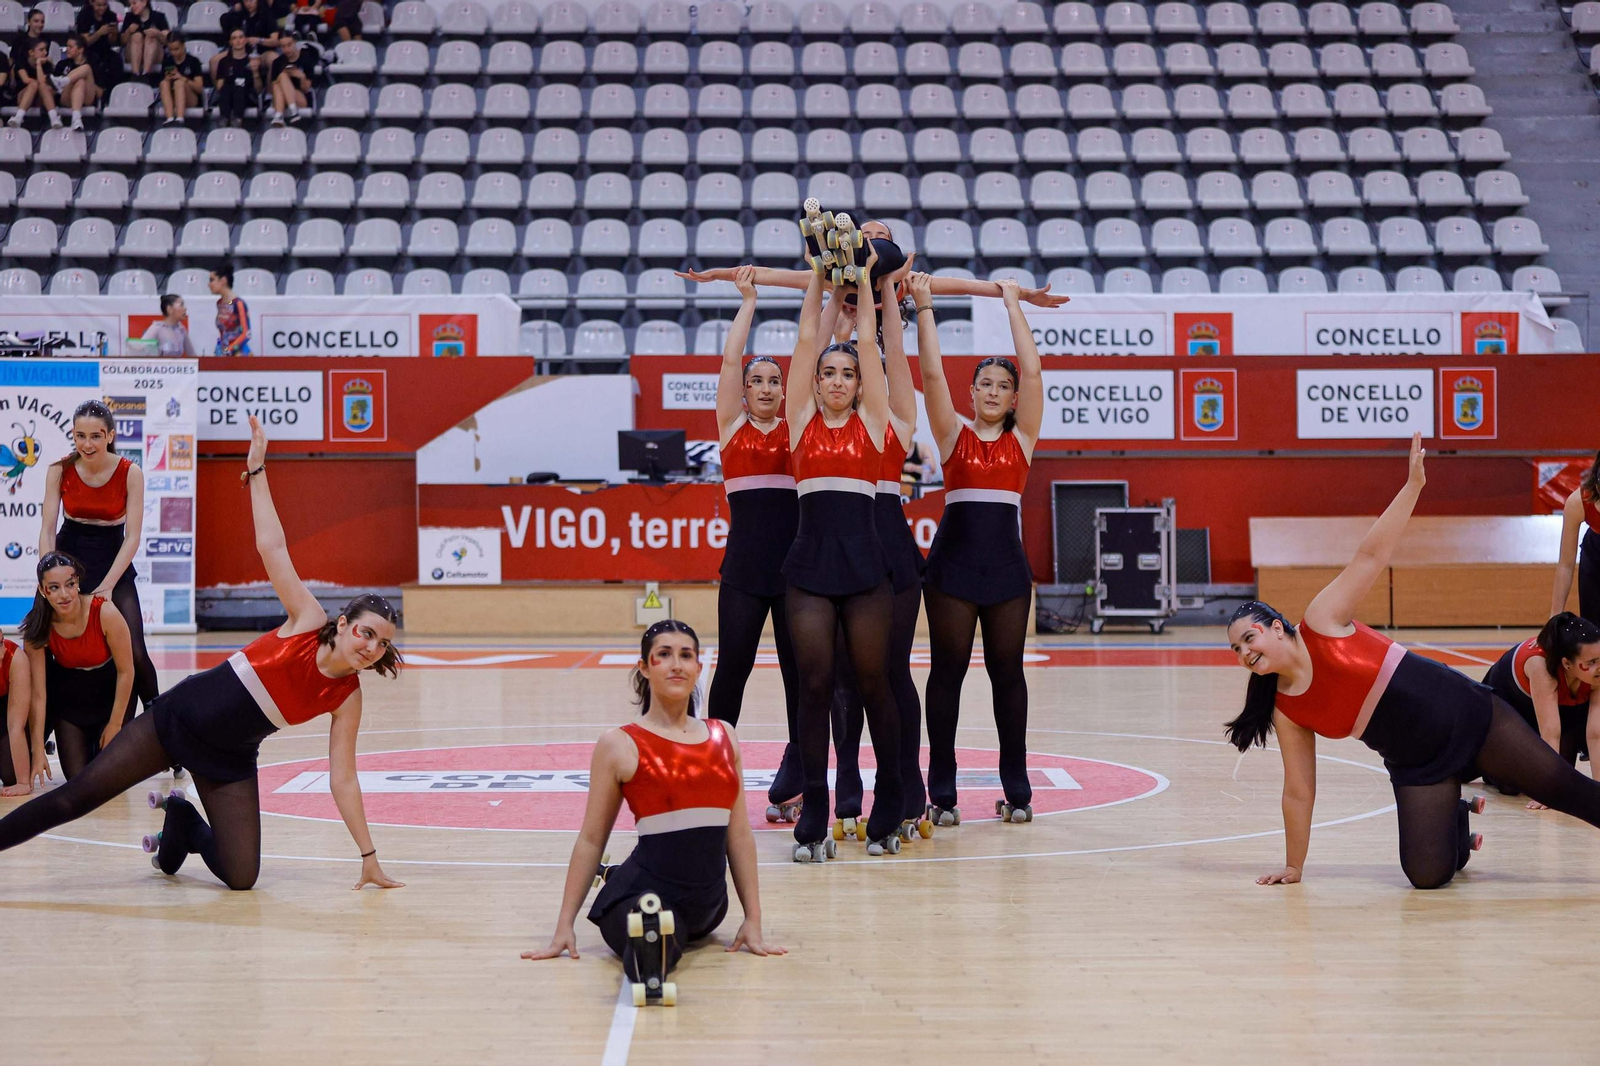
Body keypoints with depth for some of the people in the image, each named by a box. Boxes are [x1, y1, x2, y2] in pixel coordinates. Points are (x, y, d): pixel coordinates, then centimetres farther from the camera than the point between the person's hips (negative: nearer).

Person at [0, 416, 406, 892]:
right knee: (77, 796, -8)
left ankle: (183, 825, 22)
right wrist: (256, 470, -17)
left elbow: (343, 779, -4)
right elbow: (271, 546, -13)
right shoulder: (307, 622, -13)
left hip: (227, 761, 2)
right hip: (178, 717, -2)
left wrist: (368, 856, -7)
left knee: (241, 878, -8)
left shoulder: (347, 698, -8)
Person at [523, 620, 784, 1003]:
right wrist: (565, 927, 4)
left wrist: (753, 920, 11)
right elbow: (591, 840, 5)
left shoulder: (723, 737, 12)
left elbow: (739, 834, 14)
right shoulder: (620, 745, -1)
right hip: (643, 894, -7)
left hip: (706, 901, 7)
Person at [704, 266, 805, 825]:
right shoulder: (732, 425, 9)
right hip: (745, 563, -1)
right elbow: (730, 359, 1)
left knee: (800, 671, 2)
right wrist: (747, 301, 7)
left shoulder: (797, 427, 10)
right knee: (731, 667, -1)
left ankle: (794, 785, 7)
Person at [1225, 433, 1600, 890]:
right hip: (1418, 769, 3)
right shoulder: (1287, 713, -2)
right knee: (1427, 875, -13)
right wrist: (1293, 868, 4)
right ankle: (1458, 826, 20)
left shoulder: (1321, 622, -10)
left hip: (1465, 713, -2)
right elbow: (1298, 793, 3)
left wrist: (1413, 485, -21)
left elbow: (1371, 555, -14)